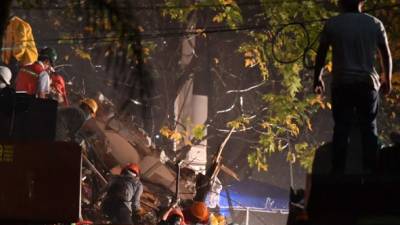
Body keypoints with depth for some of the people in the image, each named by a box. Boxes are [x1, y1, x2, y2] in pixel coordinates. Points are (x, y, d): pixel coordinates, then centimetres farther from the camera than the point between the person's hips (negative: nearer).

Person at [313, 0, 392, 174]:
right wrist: (387, 80, 22)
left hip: (342, 84, -1)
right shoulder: (375, 24, 3)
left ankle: (338, 171, 0)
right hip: (367, 83, 1)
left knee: (341, 127, 3)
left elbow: (321, 54, 3)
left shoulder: (332, 25, -2)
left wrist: (317, 78, 17)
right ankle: (370, 170, 1)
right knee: (369, 127, 6)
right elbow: (386, 55, 9)